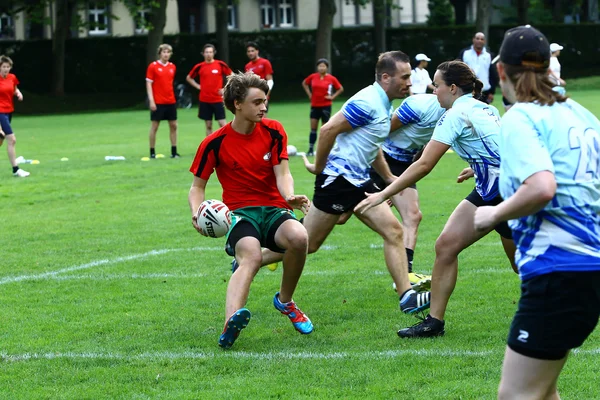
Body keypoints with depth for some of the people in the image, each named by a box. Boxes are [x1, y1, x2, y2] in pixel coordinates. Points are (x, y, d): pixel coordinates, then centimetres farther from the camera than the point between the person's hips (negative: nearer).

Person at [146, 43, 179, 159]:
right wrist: (151, 100, -14)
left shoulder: (172, 67, 8)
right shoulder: (153, 66, -6)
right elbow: (148, 84, -7)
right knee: (154, 126, 1)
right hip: (158, 102, -5)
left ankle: (174, 152, 10)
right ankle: (152, 152, 7)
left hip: (171, 101, 5)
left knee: (173, 126, 4)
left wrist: (171, 96, 14)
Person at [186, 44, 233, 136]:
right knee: (208, 126, 6)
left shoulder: (220, 65, -3)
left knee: (222, 124, -7)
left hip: (218, 100, -2)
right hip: (204, 100, 2)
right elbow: (189, 78, 17)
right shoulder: (199, 67, 2)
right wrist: (198, 86, 3)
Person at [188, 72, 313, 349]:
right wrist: (197, 213, -17)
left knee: (299, 237, -33)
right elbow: (197, 186, 5)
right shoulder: (215, 143, -2)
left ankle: (285, 301, -4)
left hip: (274, 209, 3)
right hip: (239, 212, -3)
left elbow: (282, 174, -1)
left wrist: (290, 196, -24)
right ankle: (231, 321, -64)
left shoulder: (273, 132, 5)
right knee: (251, 256, -37)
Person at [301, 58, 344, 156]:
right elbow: (304, 83, 18)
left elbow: (340, 89, 3)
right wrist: (309, 94, 8)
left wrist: (332, 97, -6)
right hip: (314, 105, 2)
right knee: (313, 128, 0)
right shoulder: (313, 77, 0)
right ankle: (311, 149, 4)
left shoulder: (331, 78, -7)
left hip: (326, 106, -2)